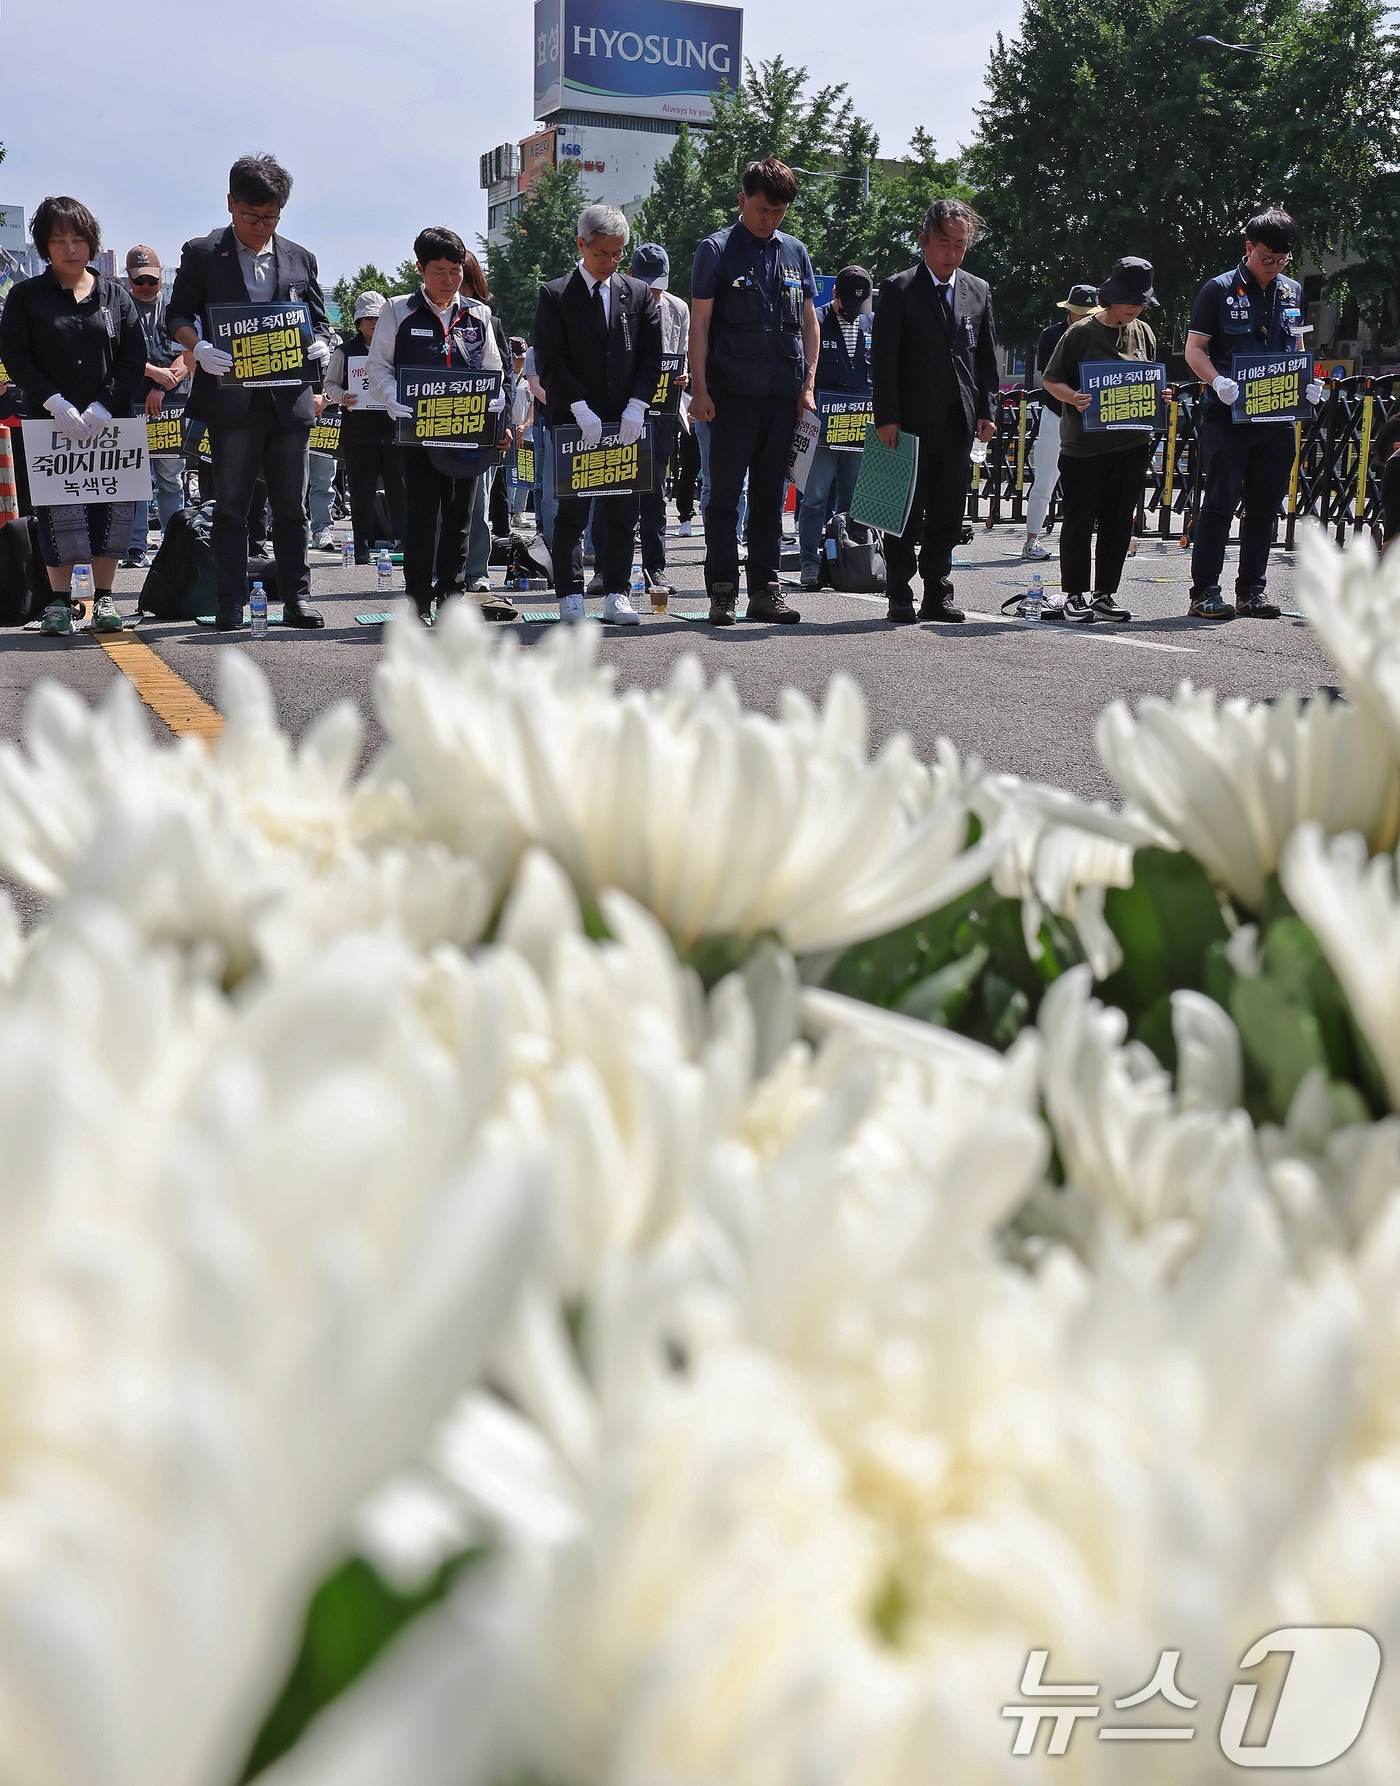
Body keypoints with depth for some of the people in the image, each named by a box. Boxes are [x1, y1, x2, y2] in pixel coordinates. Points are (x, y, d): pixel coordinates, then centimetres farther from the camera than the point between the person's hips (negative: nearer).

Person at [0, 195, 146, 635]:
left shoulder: (115, 295, 10)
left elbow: (135, 358, 3)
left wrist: (104, 407, -10)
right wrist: (56, 403, -14)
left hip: (111, 422, 1)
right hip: (50, 422, -1)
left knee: (112, 508, -1)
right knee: (58, 511, -4)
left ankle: (104, 598, 8)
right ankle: (60, 601, 3)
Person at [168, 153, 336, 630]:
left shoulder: (300, 259, 15)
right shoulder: (201, 254, 7)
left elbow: (319, 319, 18)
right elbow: (179, 313, 6)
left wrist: (321, 344, -6)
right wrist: (199, 347, -16)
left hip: (290, 399, 2)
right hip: (231, 398, -2)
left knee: (291, 507, 5)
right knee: (230, 507, 1)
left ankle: (297, 598, 12)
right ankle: (230, 604, 5)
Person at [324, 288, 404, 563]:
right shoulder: (346, 351, 8)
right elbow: (330, 383, 10)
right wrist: (342, 396, -10)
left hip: (394, 429, 0)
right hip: (358, 432, 0)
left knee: (399, 489, 0)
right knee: (361, 492, 1)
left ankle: (403, 541, 10)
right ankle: (363, 546, 7)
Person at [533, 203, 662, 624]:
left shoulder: (639, 294, 11)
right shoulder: (554, 295, 2)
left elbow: (651, 358, 7)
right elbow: (549, 361, -5)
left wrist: (635, 407, -7)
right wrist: (581, 409, -14)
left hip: (626, 422, 3)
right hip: (573, 420, -3)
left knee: (624, 512, 2)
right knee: (572, 513, -1)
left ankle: (616, 596, 8)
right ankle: (571, 597, 5)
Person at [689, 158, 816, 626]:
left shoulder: (795, 252, 14)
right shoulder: (716, 250, 3)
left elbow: (809, 324, 16)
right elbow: (700, 323, -1)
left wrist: (807, 386, 7)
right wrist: (700, 389, -9)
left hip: (784, 395, 4)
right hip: (732, 394, -4)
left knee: (771, 497, 7)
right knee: (724, 494, -2)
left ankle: (765, 591, 12)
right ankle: (722, 591, 3)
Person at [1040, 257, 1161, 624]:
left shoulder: (1143, 333, 11)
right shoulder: (1082, 332, -5)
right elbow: (1051, 380, -2)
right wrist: (1074, 398, -20)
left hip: (1132, 441, 5)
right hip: (1084, 442, -5)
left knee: (1119, 521, 6)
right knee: (1080, 520, 0)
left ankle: (1105, 595, 15)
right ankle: (1074, 595, 9)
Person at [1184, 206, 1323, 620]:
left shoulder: (1293, 292, 16)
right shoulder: (1219, 289, 0)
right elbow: (1194, 349, -3)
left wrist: (1308, 383, 4)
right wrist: (1219, 382, -22)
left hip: (1278, 416, 5)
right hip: (1227, 415, -5)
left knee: (1265, 506, 6)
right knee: (1219, 503, -7)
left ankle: (1251, 590, 13)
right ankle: (1204, 591, -3)